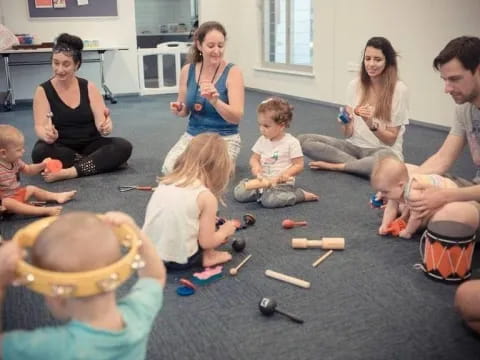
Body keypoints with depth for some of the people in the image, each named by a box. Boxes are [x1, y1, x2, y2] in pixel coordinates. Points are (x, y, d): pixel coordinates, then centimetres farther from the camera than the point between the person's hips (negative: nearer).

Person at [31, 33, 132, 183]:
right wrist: (47, 135, -39)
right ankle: (99, 161, -21)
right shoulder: (43, 91, -3)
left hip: (89, 145, 2)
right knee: (40, 152, -34)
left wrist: (105, 126, -35)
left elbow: (100, 119, -9)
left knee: (124, 147, -23)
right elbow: (40, 127, -14)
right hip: (60, 149, -1)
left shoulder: (89, 87, 1)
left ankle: (69, 172, -30)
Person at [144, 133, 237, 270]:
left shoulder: (166, 181, 4)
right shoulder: (206, 196, -12)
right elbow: (206, 242, -8)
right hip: (179, 261, -5)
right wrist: (225, 231, 12)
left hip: (148, 251, 6)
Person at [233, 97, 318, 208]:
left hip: (282, 183, -5)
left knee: (269, 200, -34)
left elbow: (299, 165, -8)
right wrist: (255, 165, -13)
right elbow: (254, 158, 11)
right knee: (239, 193, -15)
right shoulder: (262, 140, 5)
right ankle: (264, 192, 3)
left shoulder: (291, 143, -10)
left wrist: (287, 173, -27)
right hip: (262, 180, 5)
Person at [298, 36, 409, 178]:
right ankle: (360, 165, -15)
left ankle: (335, 165, -17)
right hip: (355, 147, 4)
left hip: (381, 151, -4)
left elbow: (391, 139, -6)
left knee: (386, 157, -42)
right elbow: (348, 134, 2)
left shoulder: (399, 89, -9)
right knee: (304, 140, -15)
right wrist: (346, 123, -20)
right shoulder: (355, 85, 2)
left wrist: (372, 124, -24)